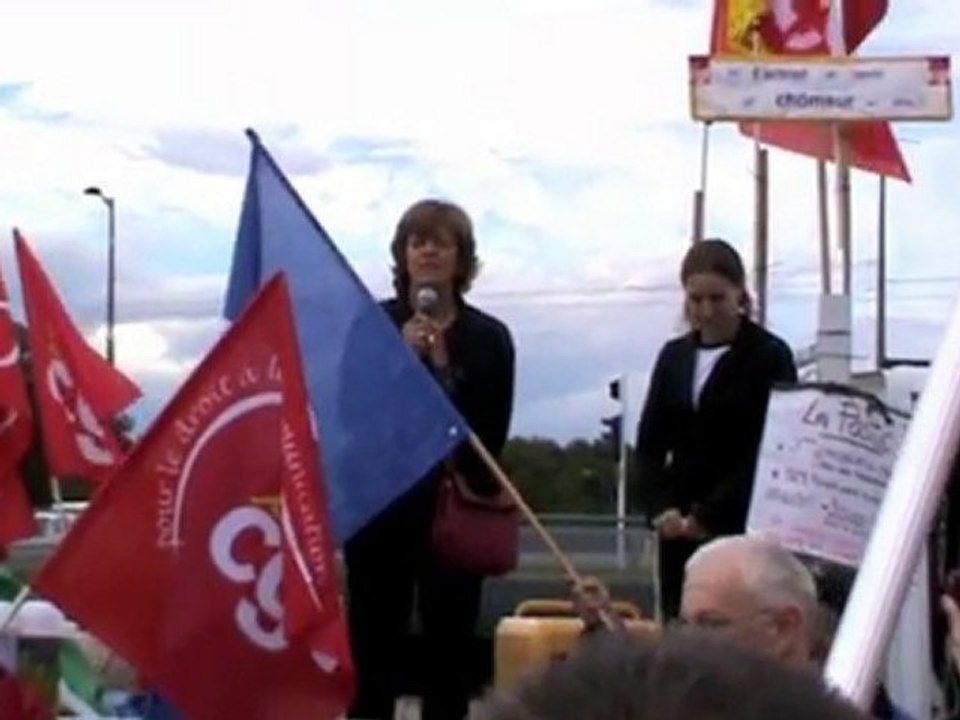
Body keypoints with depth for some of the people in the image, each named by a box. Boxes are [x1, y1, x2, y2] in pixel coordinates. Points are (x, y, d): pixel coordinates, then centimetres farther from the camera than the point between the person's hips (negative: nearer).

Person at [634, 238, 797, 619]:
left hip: (744, 529, -5)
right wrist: (661, 508, -6)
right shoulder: (673, 356, 12)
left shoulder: (770, 357, -2)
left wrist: (709, 515, -14)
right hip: (681, 529, 5)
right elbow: (649, 444, 11)